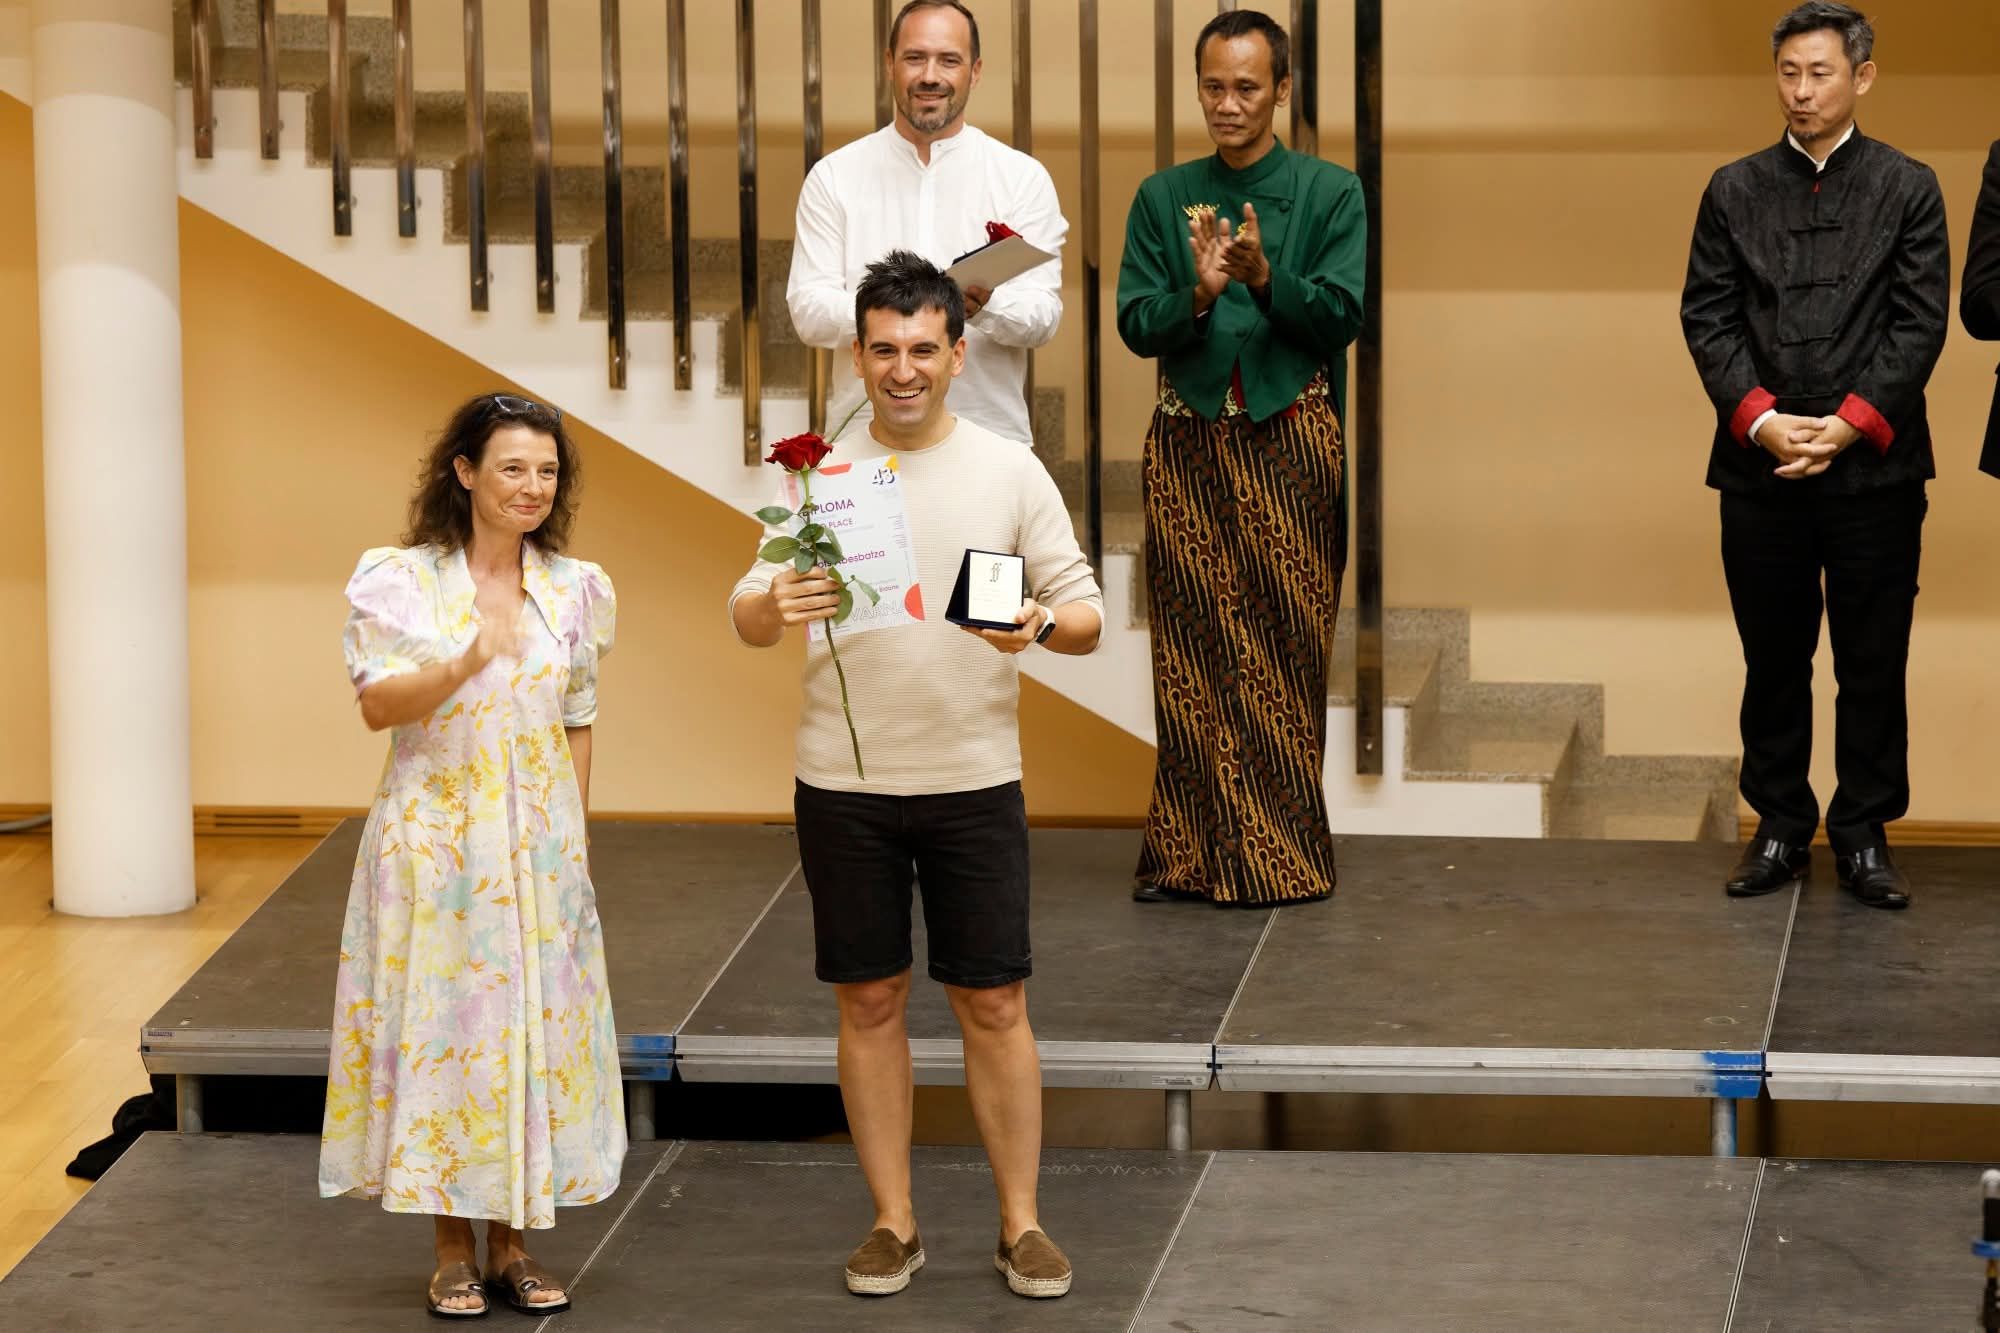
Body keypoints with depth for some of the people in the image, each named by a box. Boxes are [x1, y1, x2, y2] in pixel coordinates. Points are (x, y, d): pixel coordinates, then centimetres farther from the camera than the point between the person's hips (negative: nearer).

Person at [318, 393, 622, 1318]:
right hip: (435, 839, -3)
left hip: (539, 844, 3)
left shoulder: (575, 590, 6)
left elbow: (579, 723, 11)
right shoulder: (399, 581, -4)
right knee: (441, 1027, -1)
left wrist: (574, 843, 9)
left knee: (534, 1030, 4)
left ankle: (510, 1245, 14)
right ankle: (452, 1252, 8)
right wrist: (467, 661, -27)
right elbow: (378, 705, -12)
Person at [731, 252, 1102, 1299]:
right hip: (843, 787, 1)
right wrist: (775, 607, -26)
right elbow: (746, 614, -2)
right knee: (869, 999, 7)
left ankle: (1021, 1224, 11)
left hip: (973, 780, -1)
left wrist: (1041, 624, -23)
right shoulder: (818, 475, 2)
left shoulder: (1010, 473, 1)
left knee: (993, 1003, 2)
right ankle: (893, 1222, 17)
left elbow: (1087, 614, 1)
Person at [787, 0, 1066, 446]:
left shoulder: (1022, 177, 5)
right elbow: (808, 310, -2)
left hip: (990, 437, 0)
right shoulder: (834, 176, 6)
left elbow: (1042, 317, -2)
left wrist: (987, 306, -25)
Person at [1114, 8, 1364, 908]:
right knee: (1191, 654, 2)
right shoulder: (1164, 197, 10)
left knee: (1287, 649, -2)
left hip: (1290, 440, -2)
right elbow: (1135, 324, 2)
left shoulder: (1329, 193, 3)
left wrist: (1265, 276, -21)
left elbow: (1340, 319, -5)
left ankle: (1279, 852, 4)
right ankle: (1187, 852, 5)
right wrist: (1197, 294, -17)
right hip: (1189, 445, 2)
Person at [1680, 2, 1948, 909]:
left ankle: (1864, 836, 11)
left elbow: (1921, 324, -3)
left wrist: (1847, 425, -13)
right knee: (1773, 663, 8)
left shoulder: (1908, 189, 3)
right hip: (1760, 467, 2)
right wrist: (1762, 419, -12)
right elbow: (1707, 317, 3)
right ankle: (1779, 829, 16)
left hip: (1874, 468, -1)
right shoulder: (1735, 191, 8)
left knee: (1872, 665, 3)